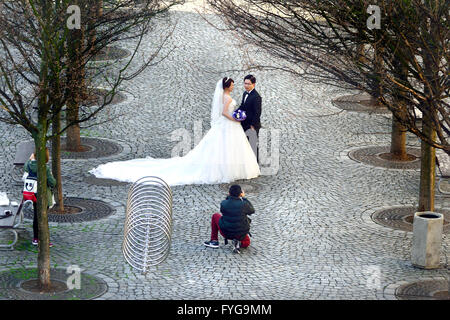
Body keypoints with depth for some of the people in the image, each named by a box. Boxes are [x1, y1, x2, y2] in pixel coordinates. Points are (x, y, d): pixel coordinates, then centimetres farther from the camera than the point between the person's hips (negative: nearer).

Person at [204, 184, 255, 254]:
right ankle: (239, 243, -3)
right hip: (241, 235, -1)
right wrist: (243, 198, 13)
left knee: (215, 216, 25)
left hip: (226, 233, 1)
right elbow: (252, 211, 5)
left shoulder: (223, 203, -15)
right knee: (246, 243, 34)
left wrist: (229, 196, 13)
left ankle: (214, 241, 22)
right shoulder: (244, 205, -18)